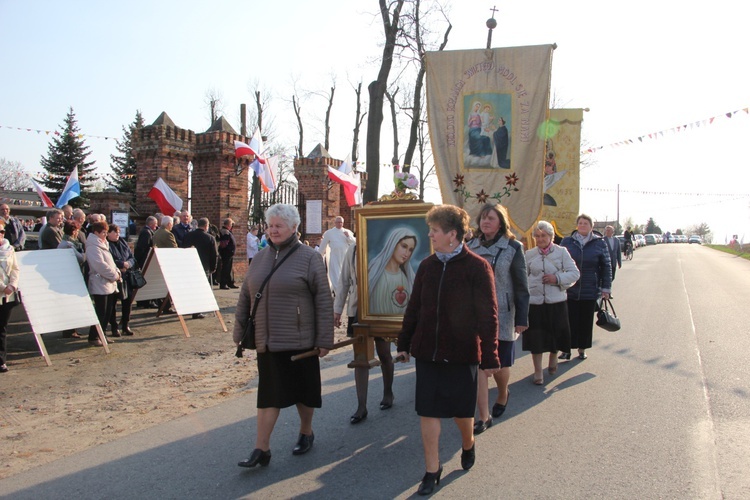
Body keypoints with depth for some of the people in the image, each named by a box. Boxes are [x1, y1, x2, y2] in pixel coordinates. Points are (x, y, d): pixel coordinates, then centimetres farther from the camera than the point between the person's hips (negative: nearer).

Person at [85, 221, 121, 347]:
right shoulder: (93, 247, -14)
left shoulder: (102, 245, 17)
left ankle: (101, 335, 21)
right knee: (101, 313, -5)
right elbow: (100, 265, -24)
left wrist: (117, 272, 4)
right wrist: (115, 275, -15)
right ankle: (93, 337, 4)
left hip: (109, 284, 10)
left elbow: (110, 262, 21)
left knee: (107, 312, 12)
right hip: (100, 285, -10)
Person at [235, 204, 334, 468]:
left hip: (299, 340, -4)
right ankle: (261, 449, 9)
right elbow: (245, 298, 14)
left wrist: (324, 339, -11)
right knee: (269, 394, 5)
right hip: (266, 340, 4)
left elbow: (323, 300, -9)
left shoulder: (309, 257, -6)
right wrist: (239, 333, 12)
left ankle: (306, 433, 33)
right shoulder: (260, 259, 9)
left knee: (303, 390, 11)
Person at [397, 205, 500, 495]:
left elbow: (488, 315, -10)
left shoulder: (477, 267, -11)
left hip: (462, 353, -4)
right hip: (427, 351, 4)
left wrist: (489, 357, -10)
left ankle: (468, 444, 44)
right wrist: (405, 343, 13)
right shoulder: (427, 266, 3)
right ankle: (432, 470, 19)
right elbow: (414, 307, 10)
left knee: (461, 409, 12)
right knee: (428, 410, 4)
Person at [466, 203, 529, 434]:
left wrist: (522, 318, -8)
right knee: (478, 365, -2)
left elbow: (521, 286, -5)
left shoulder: (513, 248, -4)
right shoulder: (471, 247, 4)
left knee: (500, 364, 12)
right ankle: (484, 417, 6)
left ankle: (502, 394, 43)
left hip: (502, 316, -2)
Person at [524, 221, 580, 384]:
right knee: (535, 337, -1)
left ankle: (553, 359, 42)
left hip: (556, 301, 0)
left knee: (556, 333, 11)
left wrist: (558, 278, -17)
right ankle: (538, 370, 12)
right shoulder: (529, 254, 5)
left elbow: (575, 273, -3)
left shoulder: (561, 252, 0)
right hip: (534, 301, 0)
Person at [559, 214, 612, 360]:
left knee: (586, 321, 10)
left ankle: (582, 349, 23)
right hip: (570, 290, 0)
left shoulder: (599, 243, 2)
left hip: (590, 291, 0)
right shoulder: (566, 242, 3)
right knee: (569, 320, 1)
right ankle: (566, 349, 11)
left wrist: (606, 288, 0)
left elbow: (606, 267, 3)